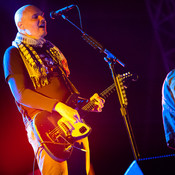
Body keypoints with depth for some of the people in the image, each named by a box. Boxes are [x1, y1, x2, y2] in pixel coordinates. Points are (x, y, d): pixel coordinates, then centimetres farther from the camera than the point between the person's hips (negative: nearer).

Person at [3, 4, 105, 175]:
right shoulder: (13, 53, -1)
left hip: (71, 118, 7)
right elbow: (20, 94, -13)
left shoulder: (51, 50, 23)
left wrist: (87, 102, 10)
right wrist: (58, 106, -22)